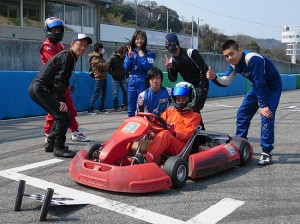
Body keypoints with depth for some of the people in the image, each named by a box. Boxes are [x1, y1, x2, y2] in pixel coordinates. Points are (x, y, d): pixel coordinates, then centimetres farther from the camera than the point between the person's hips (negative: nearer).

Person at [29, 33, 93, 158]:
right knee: (64, 116, -12)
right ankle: (59, 149, -4)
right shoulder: (67, 56, -11)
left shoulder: (71, 58, 19)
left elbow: (64, 82, 18)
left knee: (61, 116, 16)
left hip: (37, 89, 10)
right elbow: (59, 79, -17)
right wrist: (61, 100, -15)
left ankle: (51, 144, 26)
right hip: (40, 89, -10)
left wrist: (61, 100, 9)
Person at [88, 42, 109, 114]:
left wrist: (106, 65, -5)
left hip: (104, 77, 9)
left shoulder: (100, 56, 18)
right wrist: (107, 64, -1)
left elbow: (105, 66, 16)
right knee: (96, 93, -10)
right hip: (99, 77, -9)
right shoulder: (95, 58, -11)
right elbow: (103, 66, -19)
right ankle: (90, 109, -8)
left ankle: (101, 108, 21)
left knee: (103, 93, 12)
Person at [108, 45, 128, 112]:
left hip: (123, 78, 4)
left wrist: (126, 73, 1)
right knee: (115, 93, -1)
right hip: (115, 79, -4)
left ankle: (125, 105, 20)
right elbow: (108, 68, -8)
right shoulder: (113, 58, -10)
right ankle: (116, 107, 9)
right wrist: (113, 74, -14)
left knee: (126, 92, 5)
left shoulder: (124, 58, 2)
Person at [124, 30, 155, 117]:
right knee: (131, 109, 11)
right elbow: (126, 68, 4)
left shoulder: (149, 53, -1)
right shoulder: (130, 52, 10)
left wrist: (142, 56, -12)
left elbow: (149, 67, -12)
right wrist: (130, 57, -8)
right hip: (132, 81, 4)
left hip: (143, 82, -4)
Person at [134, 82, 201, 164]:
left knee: (164, 134, -35)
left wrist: (174, 133, -18)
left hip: (180, 147, -4)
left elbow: (187, 135, 2)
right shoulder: (170, 111, 29)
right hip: (163, 145, 4)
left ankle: (146, 158, -56)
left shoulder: (195, 116, 17)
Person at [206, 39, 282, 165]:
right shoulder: (234, 63, -8)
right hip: (258, 87, 8)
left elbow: (260, 83, -32)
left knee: (267, 116, -21)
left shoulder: (253, 59, -33)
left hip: (273, 87, -8)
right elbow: (225, 82, -6)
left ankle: (266, 152, -13)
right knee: (242, 113, 3)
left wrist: (263, 105, -29)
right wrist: (214, 77, -27)